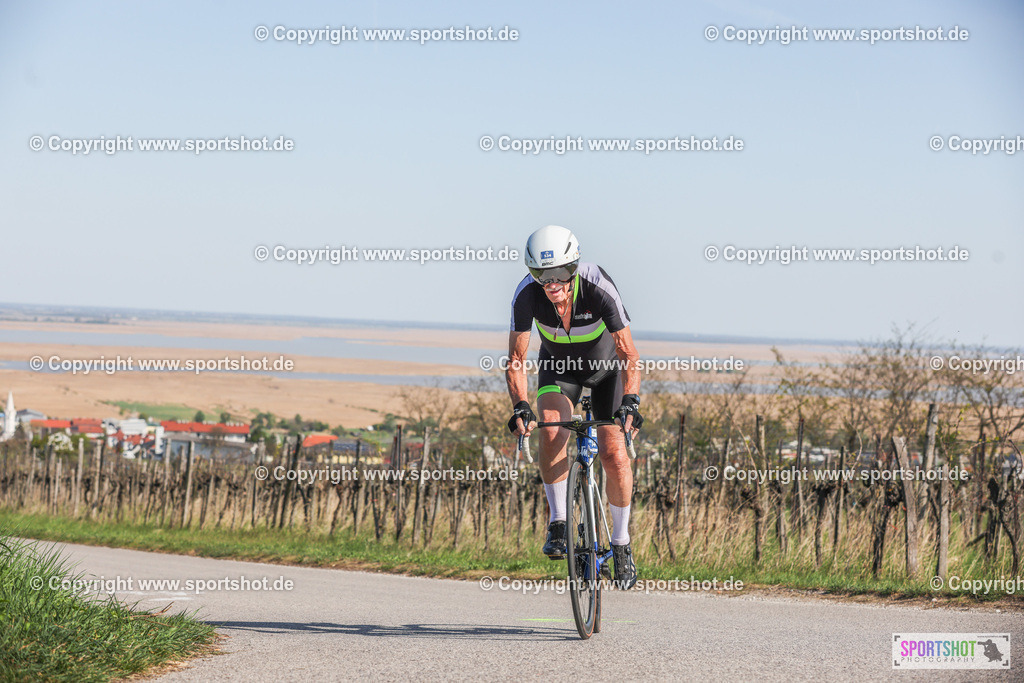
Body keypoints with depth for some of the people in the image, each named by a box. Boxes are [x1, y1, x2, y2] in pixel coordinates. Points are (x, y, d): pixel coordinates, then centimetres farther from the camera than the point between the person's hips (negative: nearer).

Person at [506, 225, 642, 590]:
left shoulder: (599, 289, -35)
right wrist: (519, 406, -40)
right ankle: (558, 523, -15)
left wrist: (630, 401, -47)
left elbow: (629, 354, -32)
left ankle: (621, 542, 8)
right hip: (558, 367, 1)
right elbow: (516, 358, -24)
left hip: (606, 366, -1)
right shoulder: (527, 294, -29)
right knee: (551, 432, -29)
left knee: (614, 455, -13)